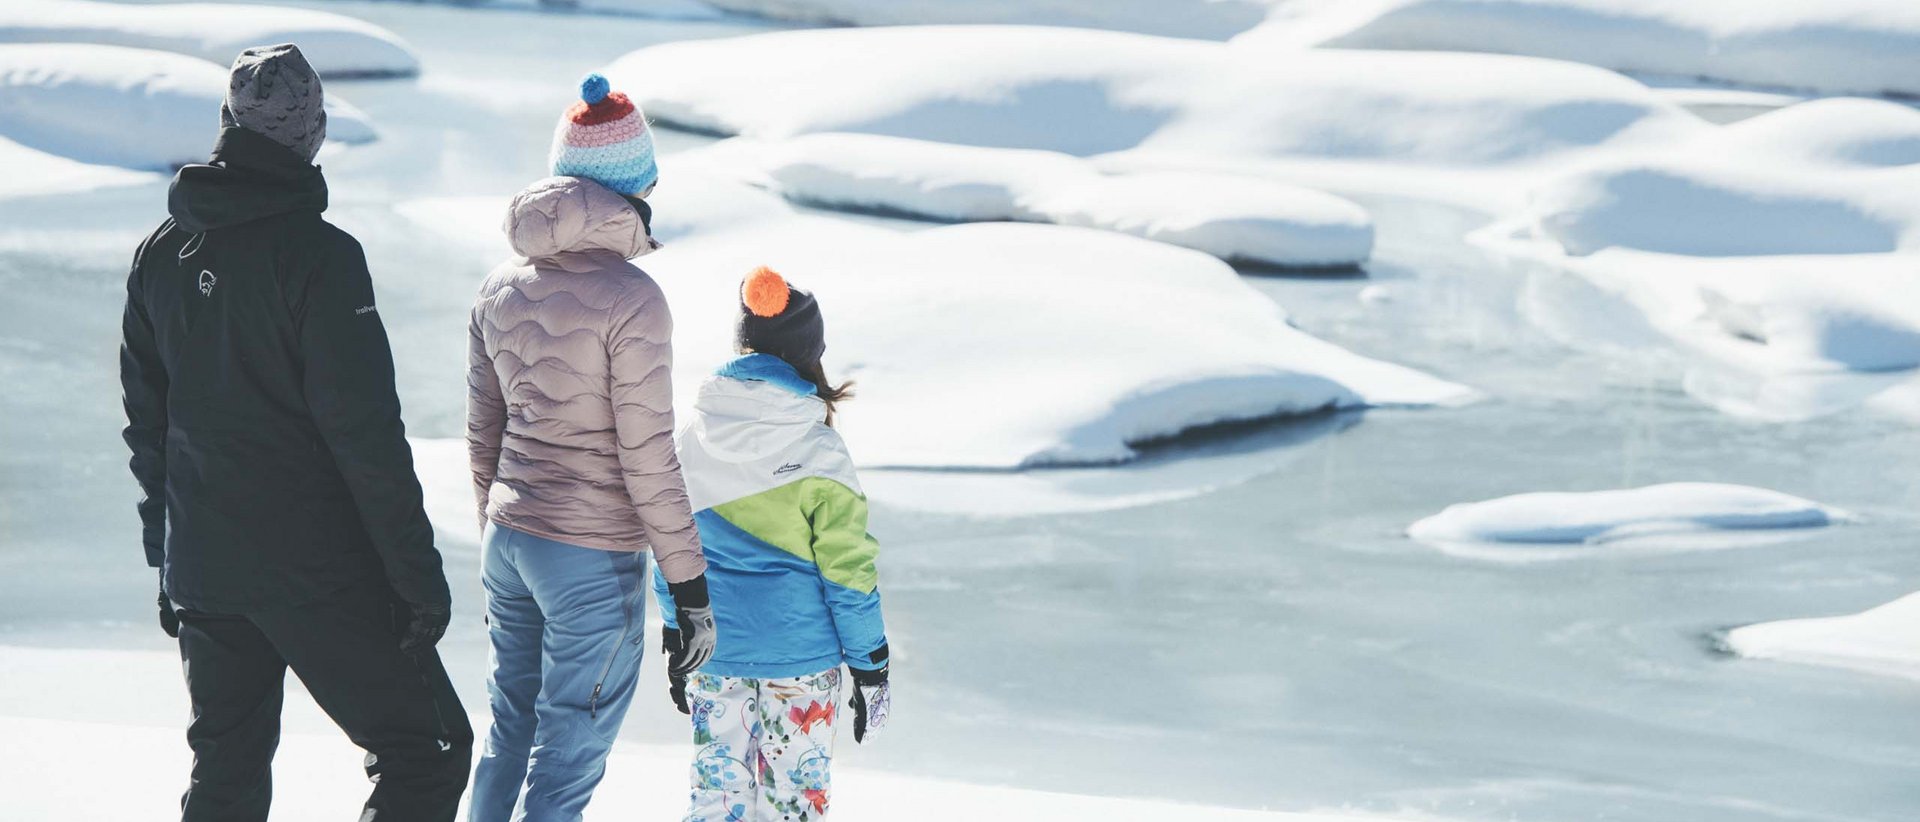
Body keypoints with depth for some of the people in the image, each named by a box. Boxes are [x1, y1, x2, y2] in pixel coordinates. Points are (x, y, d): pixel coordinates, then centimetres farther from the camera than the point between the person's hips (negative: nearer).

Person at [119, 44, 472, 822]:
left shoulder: (160, 255, 5)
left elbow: (146, 422, 13)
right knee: (426, 752, 2)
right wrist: (418, 572, -12)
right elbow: (366, 430, -18)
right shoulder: (317, 255, -16)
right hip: (318, 569, -7)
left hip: (203, 573, 7)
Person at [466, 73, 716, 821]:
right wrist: (691, 586, -9)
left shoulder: (502, 287, 3)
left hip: (510, 539, 7)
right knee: (568, 759, 2)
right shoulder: (631, 299, -18)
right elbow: (648, 458, -16)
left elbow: (483, 434, 11)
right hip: (595, 560, -7)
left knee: (511, 734, 19)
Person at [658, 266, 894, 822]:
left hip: (713, 654, 4)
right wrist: (870, 669, -1)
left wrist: (676, 649, 20)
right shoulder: (818, 454, -13)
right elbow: (847, 571, -10)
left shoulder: (692, 442, -1)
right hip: (800, 662, -4)